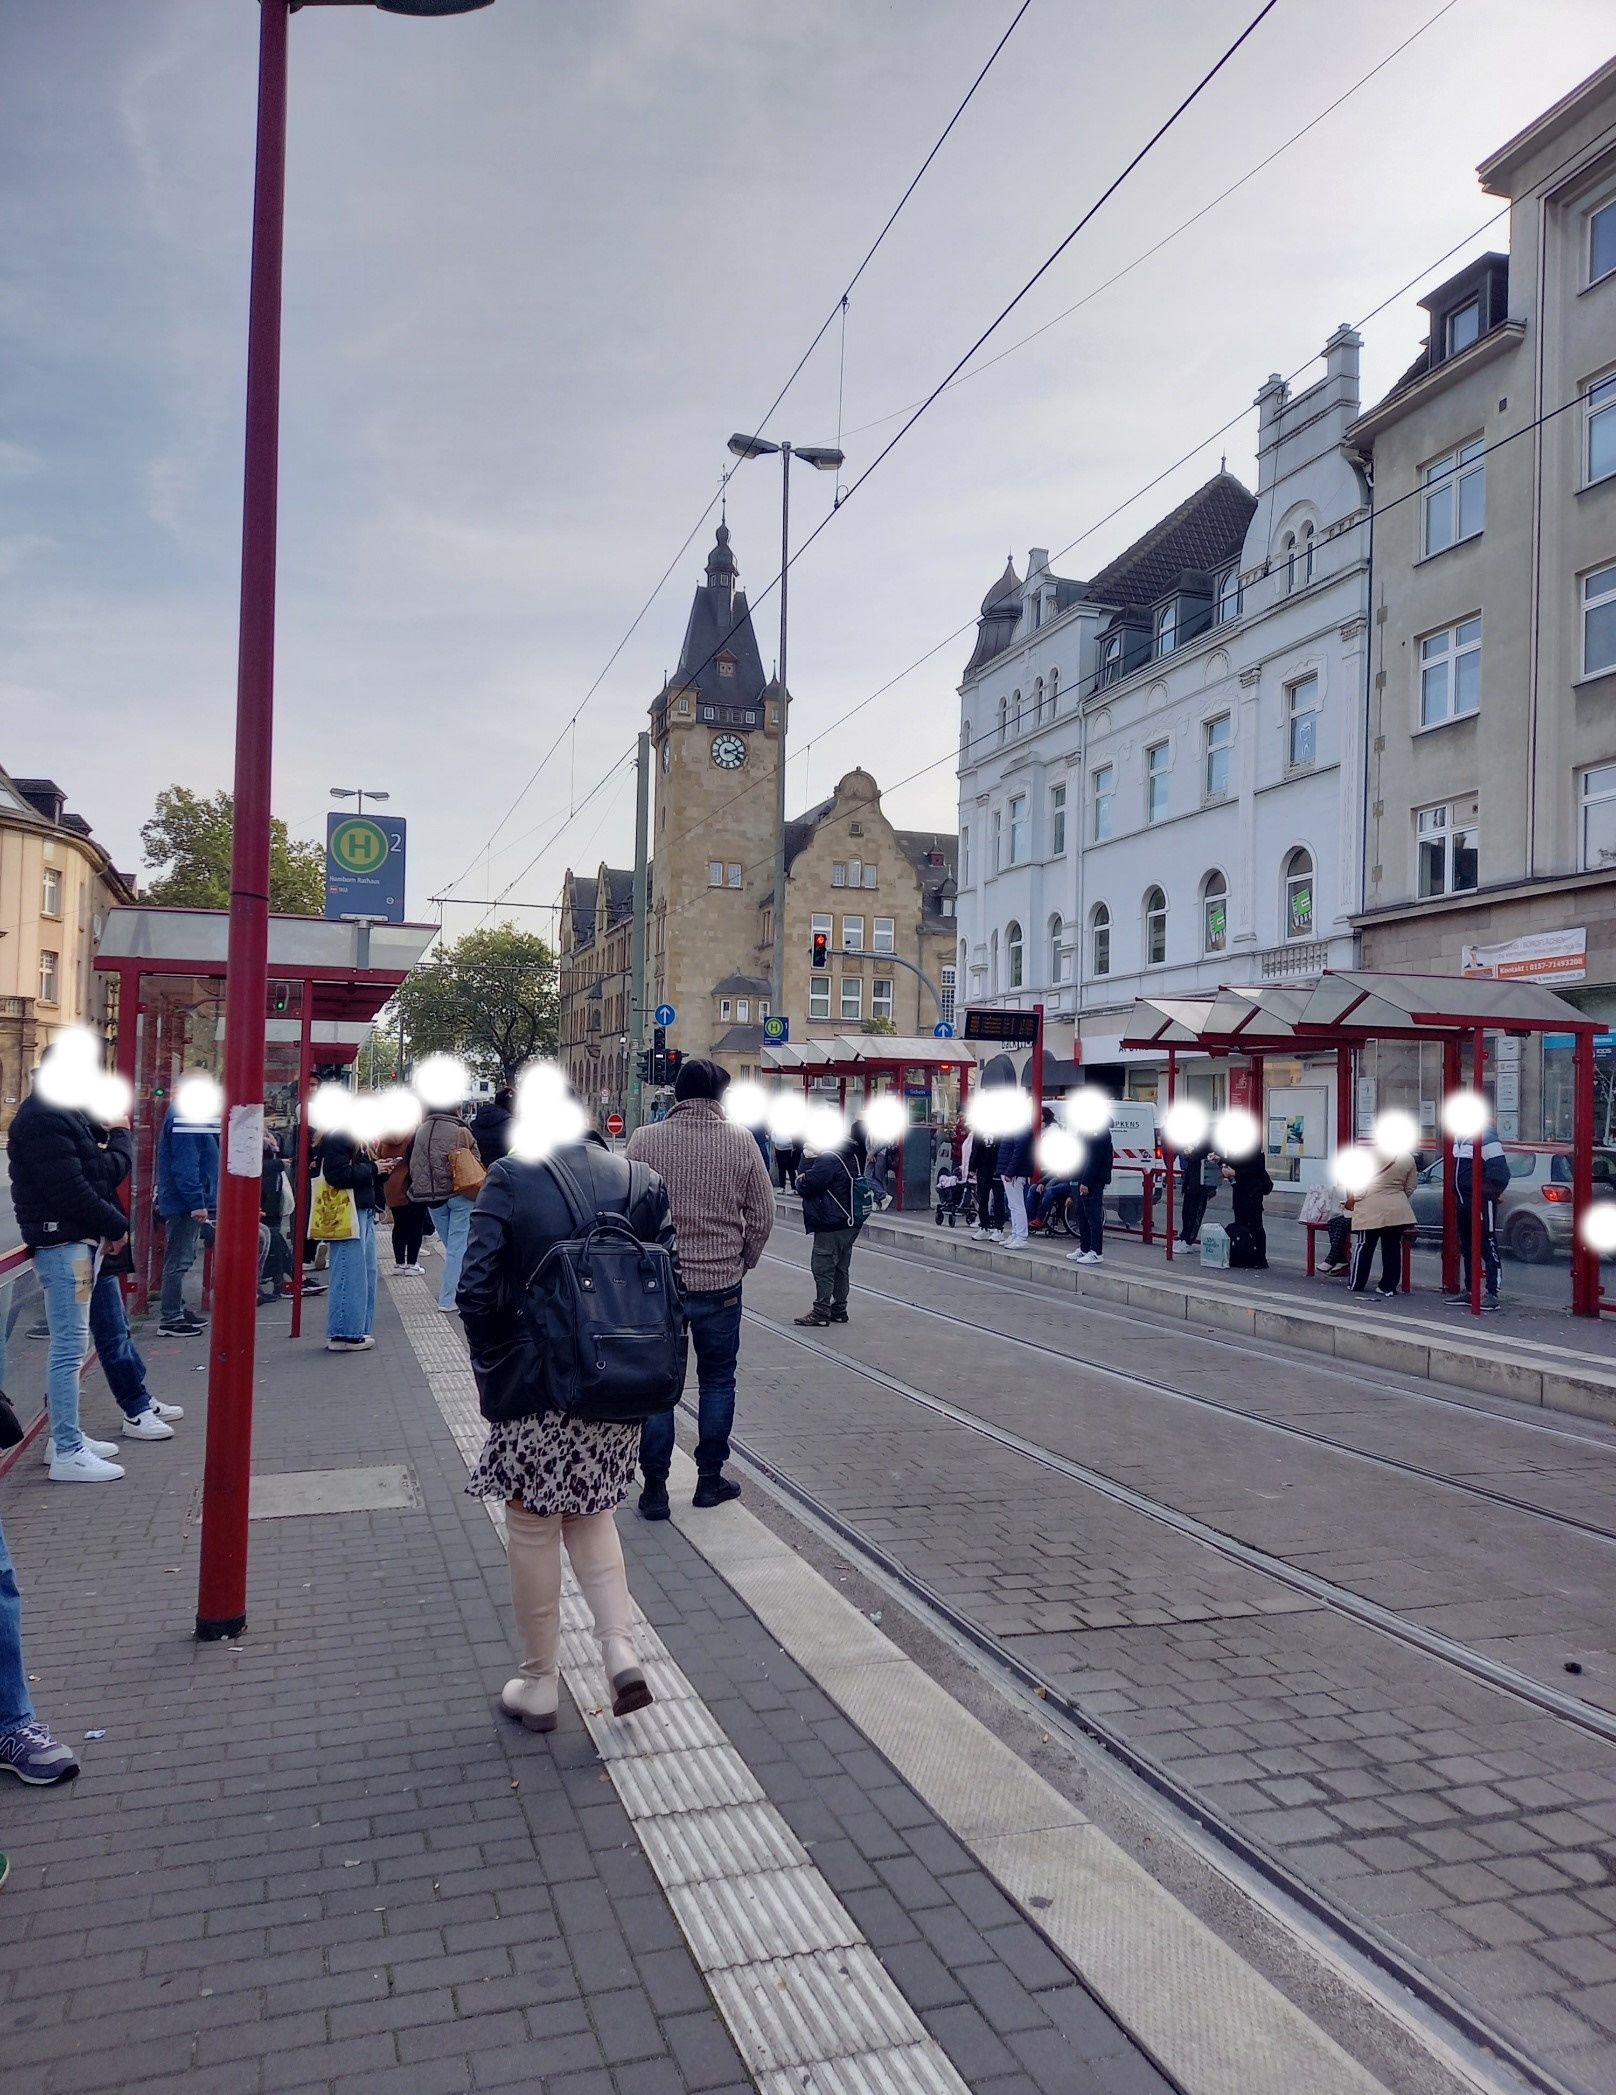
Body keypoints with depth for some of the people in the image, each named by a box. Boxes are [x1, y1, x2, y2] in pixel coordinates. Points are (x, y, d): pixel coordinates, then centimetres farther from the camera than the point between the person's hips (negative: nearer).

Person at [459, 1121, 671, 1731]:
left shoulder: (511, 1178, -12)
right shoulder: (644, 1183, -3)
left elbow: (476, 1290, -14)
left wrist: (493, 1369, 1)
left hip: (533, 1388, -3)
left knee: (533, 1530, 13)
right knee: (590, 1515, 23)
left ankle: (539, 1683, 24)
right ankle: (620, 1649, 10)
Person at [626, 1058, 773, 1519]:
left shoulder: (645, 1140, -8)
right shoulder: (741, 1141, -6)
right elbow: (763, 1215, -2)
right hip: (721, 1285, 1)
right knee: (717, 1381, 17)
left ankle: (654, 1487, 14)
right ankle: (710, 1479, 24)